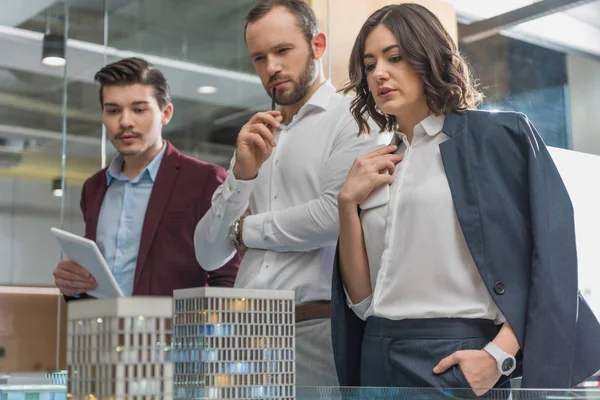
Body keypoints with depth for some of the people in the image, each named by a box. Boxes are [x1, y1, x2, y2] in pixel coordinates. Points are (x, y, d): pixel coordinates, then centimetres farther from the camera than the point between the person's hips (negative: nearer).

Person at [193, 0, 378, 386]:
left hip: (317, 328, -5)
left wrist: (247, 229, -1)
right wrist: (242, 174, -6)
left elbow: (336, 215, -18)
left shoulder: (350, 119, -2)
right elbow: (208, 255, 10)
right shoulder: (255, 140, 15)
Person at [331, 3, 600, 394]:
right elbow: (361, 298, 6)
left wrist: (499, 355, -18)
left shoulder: (502, 135, -2)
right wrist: (348, 202, -3)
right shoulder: (374, 169, 12)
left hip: (464, 360, -5)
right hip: (379, 359, 5)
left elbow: (552, 257, -9)